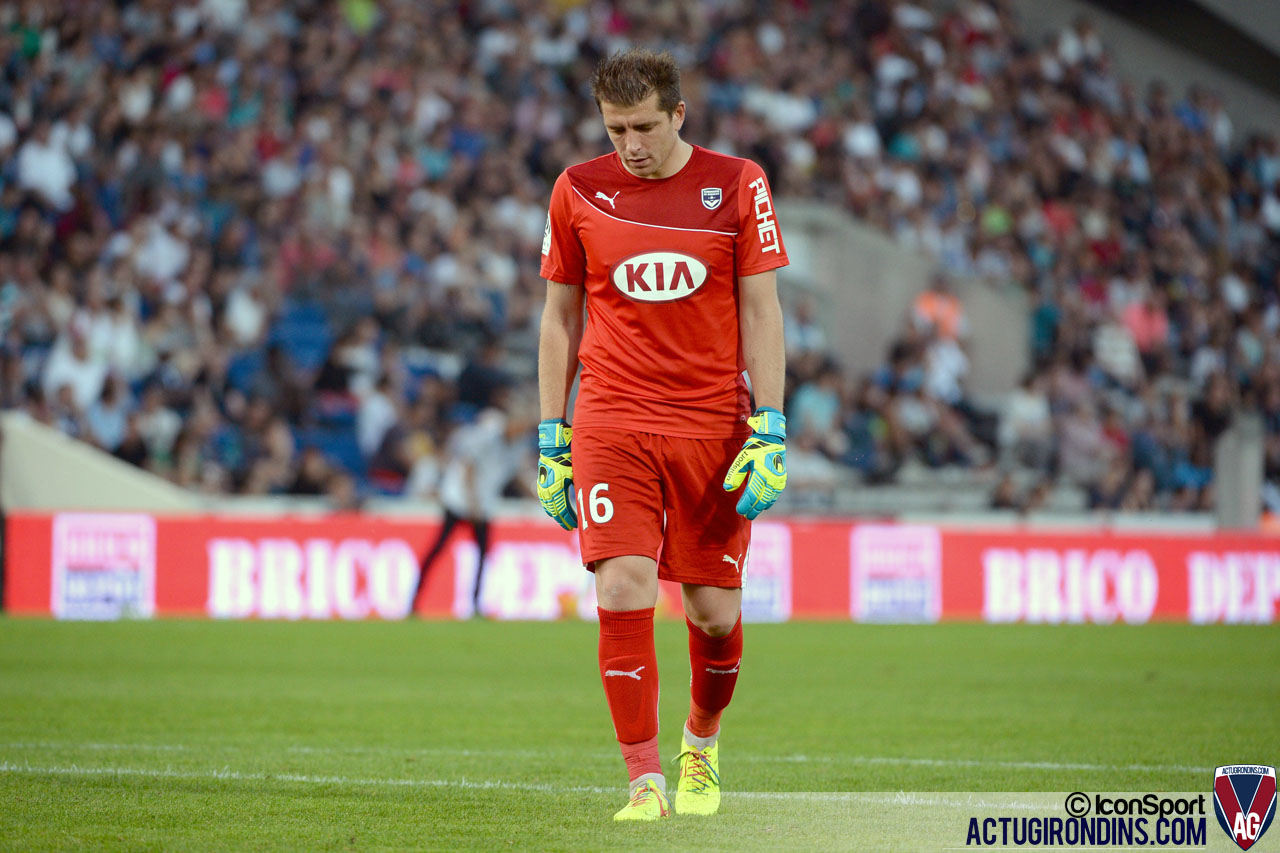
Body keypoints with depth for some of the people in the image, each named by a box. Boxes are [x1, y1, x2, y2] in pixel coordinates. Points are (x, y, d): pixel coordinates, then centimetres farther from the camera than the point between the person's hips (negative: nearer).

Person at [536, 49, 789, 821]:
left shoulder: (737, 184, 1)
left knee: (716, 612, 4)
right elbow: (560, 316, 11)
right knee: (624, 594, -14)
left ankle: (702, 743, 32)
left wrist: (770, 433, -6)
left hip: (714, 425, 0)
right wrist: (552, 439, 7)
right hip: (611, 424, 0)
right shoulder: (579, 191, 3)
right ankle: (646, 781, -8)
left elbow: (761, 313, 2)